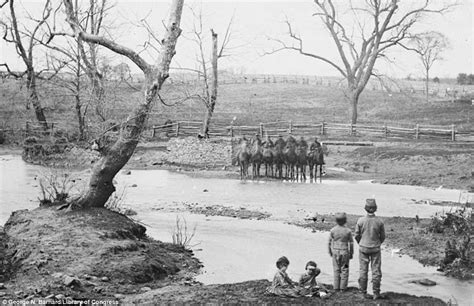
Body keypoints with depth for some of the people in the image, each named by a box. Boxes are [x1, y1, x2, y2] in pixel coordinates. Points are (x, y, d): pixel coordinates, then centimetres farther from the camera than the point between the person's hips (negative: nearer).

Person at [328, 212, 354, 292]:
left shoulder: (332, 230, -8)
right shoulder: (348, 231, -10)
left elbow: (330, 242, -1)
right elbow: (351, 243, -4)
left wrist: (330, 252, 14)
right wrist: (351, 254, 8)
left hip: (335, 252, 1)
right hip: (345, 252, -1)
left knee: (336, 270, 10)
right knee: (344, 270, 9)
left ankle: (336, 287, 12)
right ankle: (343, 287, 9)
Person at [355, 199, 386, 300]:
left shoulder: (360, 220, -15)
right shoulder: (379, 222, -14)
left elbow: (357, 235, -4)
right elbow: (383, 236, -2)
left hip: (363, 248, 0)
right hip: (375, 249, 0)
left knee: (363, 271, 11)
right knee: (376, 271, 10)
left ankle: (364, 292, 16)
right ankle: (376, 293, 13)